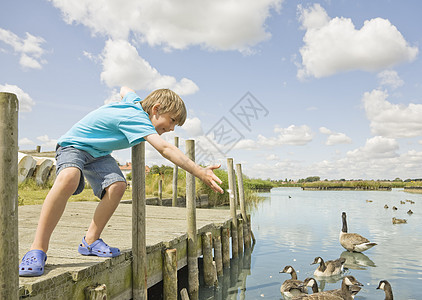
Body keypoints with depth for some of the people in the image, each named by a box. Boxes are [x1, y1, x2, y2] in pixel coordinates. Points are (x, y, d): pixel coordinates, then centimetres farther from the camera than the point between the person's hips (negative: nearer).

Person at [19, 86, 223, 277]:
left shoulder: (136, 101, -3)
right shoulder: (136, 118, -31)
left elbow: (125, 90, 22)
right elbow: (165, 149, -43)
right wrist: (200, 173, -49)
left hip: (98, 153, 8)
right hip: (72, 145, -8)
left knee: (117, 186, -20)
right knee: (69, 178, -40)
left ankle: (90, 241, -6)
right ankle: (38, 250, -32)